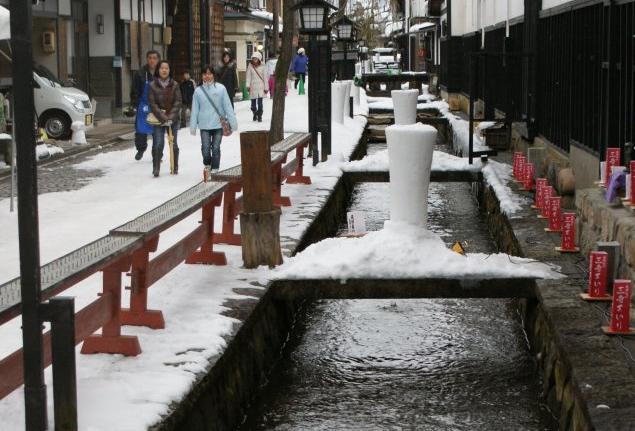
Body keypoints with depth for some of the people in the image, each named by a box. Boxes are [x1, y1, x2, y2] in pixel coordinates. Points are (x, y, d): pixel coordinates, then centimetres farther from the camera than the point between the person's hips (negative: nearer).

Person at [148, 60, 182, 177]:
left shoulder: (174, 85, 1)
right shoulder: (153, 86, -3)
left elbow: (178, 102, -2)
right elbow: (152, 104, -5)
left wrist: (170, 117, -13)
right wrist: (163, 118, -13)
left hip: (173, 119, 2)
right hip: (158, 120, -1)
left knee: (174, 144, 8)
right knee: (158, 145, -8)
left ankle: (175, 167, 20)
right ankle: (156, 168, -3)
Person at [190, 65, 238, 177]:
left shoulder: (221, 88, -3)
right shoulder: (198, 90, 0)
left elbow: (227, 106, -2)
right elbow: (195, 109, 3)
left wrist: (233, 122, -4)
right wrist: (193, 126, 2)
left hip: (218, 124, -1)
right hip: (204, 126, 1)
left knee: (216, 148, 2)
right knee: (205, 148, -5)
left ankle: (214, 170, 13)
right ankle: (207, 166, 22)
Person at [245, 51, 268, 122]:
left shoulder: (262, 67, 0)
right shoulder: (250, 66, 2)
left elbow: (265, 77, 3)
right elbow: (248, 76, 0)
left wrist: (266, 87, 2)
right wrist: (248, 85, -11)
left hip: (260, 87, -1)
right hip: (253, 87, 1)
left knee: (260, 103, -9)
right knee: (253, 103, 6)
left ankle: (259, 116, -3)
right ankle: (255, 114, 28)